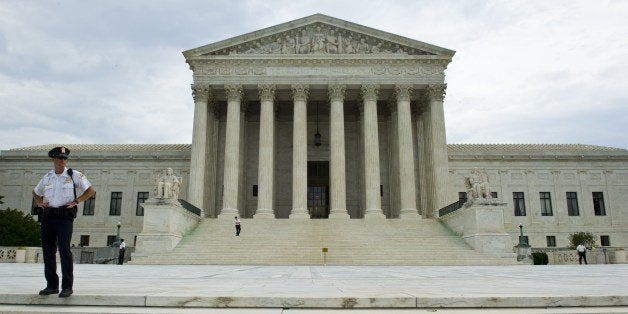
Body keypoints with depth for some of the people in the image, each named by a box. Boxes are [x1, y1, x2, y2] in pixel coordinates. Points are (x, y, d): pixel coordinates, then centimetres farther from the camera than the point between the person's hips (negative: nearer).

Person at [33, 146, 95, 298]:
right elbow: (35, 193, 30)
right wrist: (39, 202, 10)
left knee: (64, 250, -11)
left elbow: (91, 190, 3)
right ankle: (51, 285, 16)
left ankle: (67, 287, -7)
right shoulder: (47, 177, 14)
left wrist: (75, 201, -7)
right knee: (48, 251, 6)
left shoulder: (74, 175, 2)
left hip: (65, 216, -5)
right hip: (47, 216, 5)